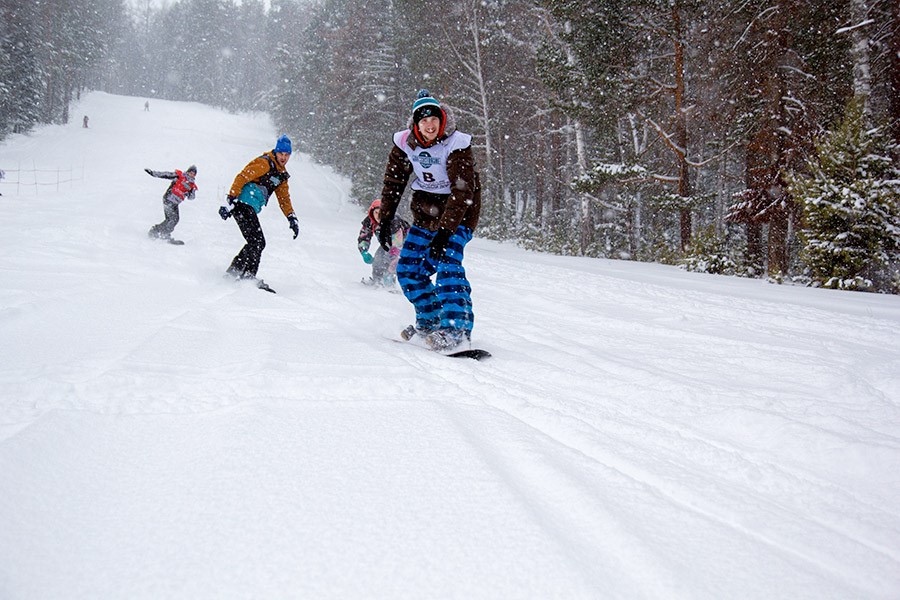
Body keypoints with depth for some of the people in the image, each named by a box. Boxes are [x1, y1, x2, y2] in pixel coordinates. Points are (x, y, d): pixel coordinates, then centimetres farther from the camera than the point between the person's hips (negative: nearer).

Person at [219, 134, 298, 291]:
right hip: (243, 204, -9)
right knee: (257, 241, -16)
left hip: (251, 209, 9)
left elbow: (284, 198, 26)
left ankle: (234, 271, 9)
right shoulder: (264, 163, -8)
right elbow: (241, 178, -15)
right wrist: (230, 201, -22)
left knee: (257, 243, 5)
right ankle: (248, 275, -16)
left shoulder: (282, 174, 20)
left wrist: (292, 219, 15)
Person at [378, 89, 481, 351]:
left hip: (458, 215, -6)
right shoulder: (405, 143, -6)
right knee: (408, 270, 3)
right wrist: (385, 221, 2)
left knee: (446, 263, -26)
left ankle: (456, 329, -29)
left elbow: (461, 193, -28)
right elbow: (393, 183, 6)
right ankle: (431, 321, 20)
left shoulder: (456, 146, -22)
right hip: (425, 214, 6)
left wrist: (444, 232, -36)